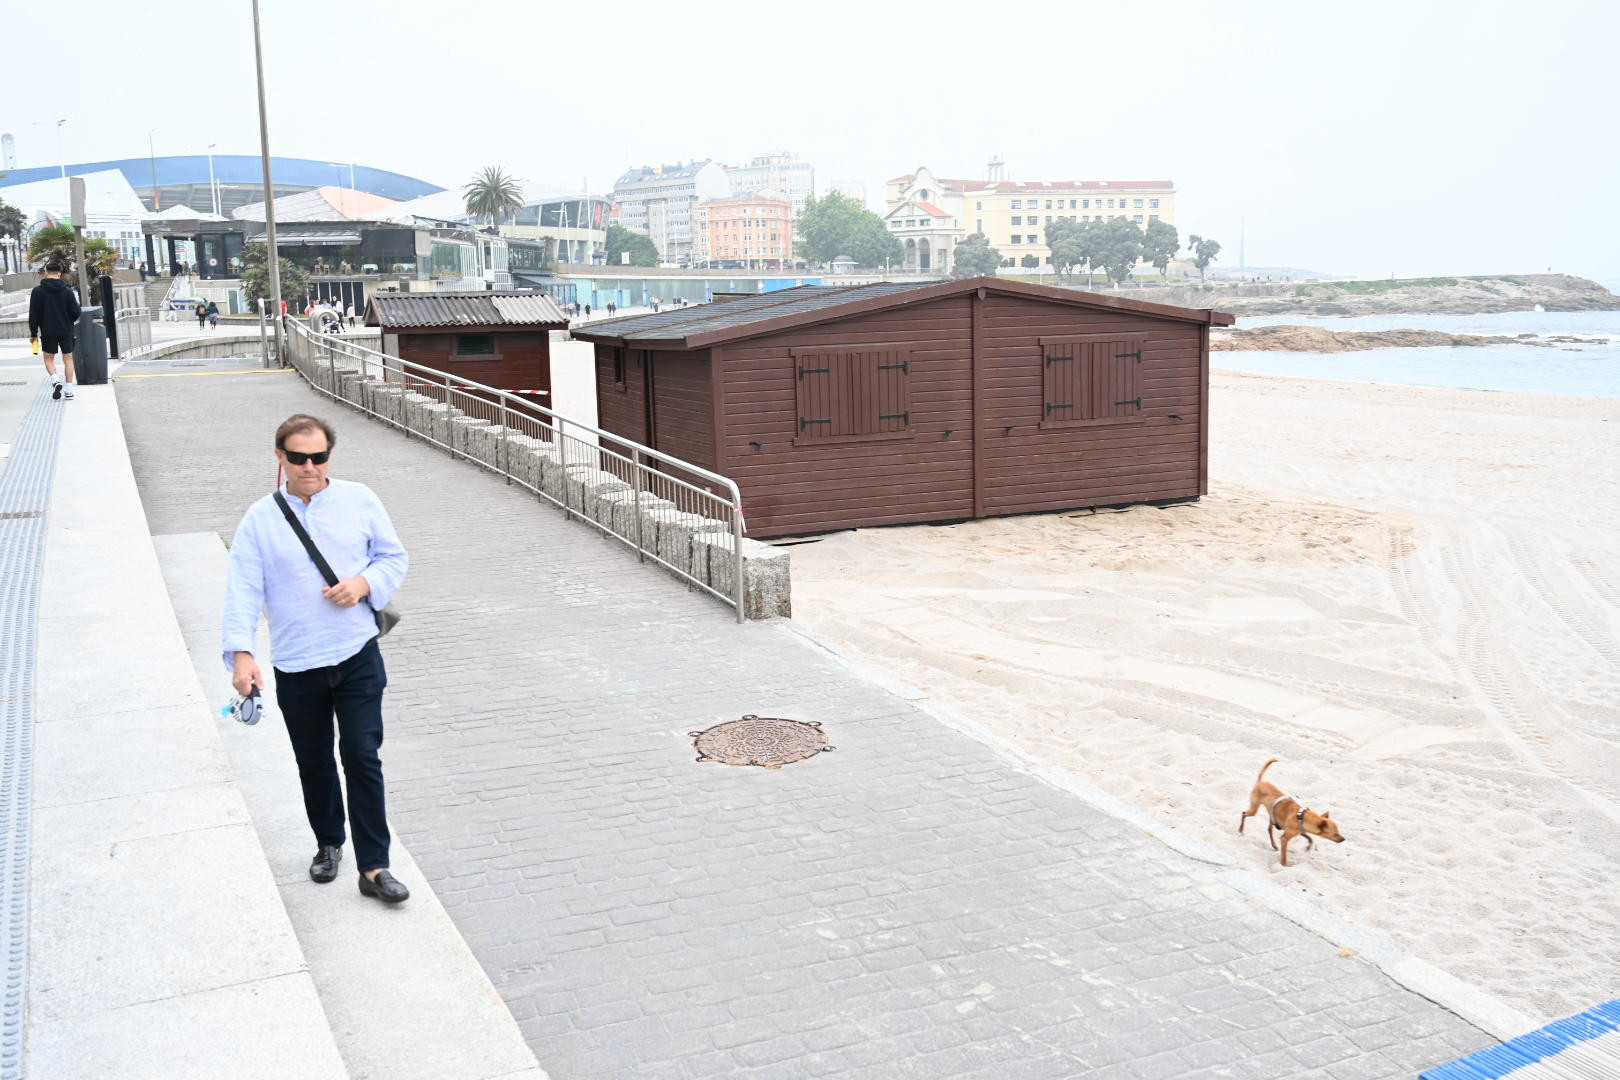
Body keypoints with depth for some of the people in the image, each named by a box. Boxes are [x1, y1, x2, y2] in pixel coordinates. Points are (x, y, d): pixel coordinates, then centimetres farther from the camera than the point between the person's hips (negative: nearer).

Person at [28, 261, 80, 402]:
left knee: (49, 358, 12)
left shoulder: (38, 291, -6)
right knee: (68, 358, 9)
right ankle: (69, 390, 6)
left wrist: (33, 333, 4)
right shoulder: (67, 291, -5)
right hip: (66, 331, 1)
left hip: (48, 331, -1)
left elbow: (34, 315, -5)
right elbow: (76, 313, -5)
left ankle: (55, 380, -14)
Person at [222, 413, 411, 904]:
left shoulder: (359, 500, 1)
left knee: (363, 757, -4)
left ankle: (374, 866, 3)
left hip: (358, 658, -1)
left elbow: (395, 557, 8)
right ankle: (328, 844, 37)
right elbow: (244, 589, -6)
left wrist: (365, 583, -12)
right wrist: (242, 652, -18)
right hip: (296, 667, 1)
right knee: (314, 763, 15)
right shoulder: (260, 518, -2)